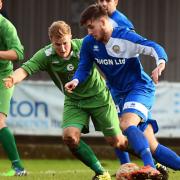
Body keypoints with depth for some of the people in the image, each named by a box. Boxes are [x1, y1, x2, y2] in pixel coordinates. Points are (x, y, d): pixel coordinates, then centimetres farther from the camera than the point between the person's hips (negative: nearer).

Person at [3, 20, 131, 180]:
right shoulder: (46, 55, -19)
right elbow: (26, 69, -33)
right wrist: (13, 79, -53)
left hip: (98, 96, -2)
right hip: (74, 101, 2)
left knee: (117, 141, 0)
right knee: (70, 137, -22)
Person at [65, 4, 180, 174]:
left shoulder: (125, 36, -18)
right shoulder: (89, 42, -3)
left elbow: (154, 48, -25)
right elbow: (84, 68, 3)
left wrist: (160, 63, -46)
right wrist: (76, 80, -19)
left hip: (140, 88, -6)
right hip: (118, 93, 6)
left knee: (126, 125, -34)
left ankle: (150, 168, -41)